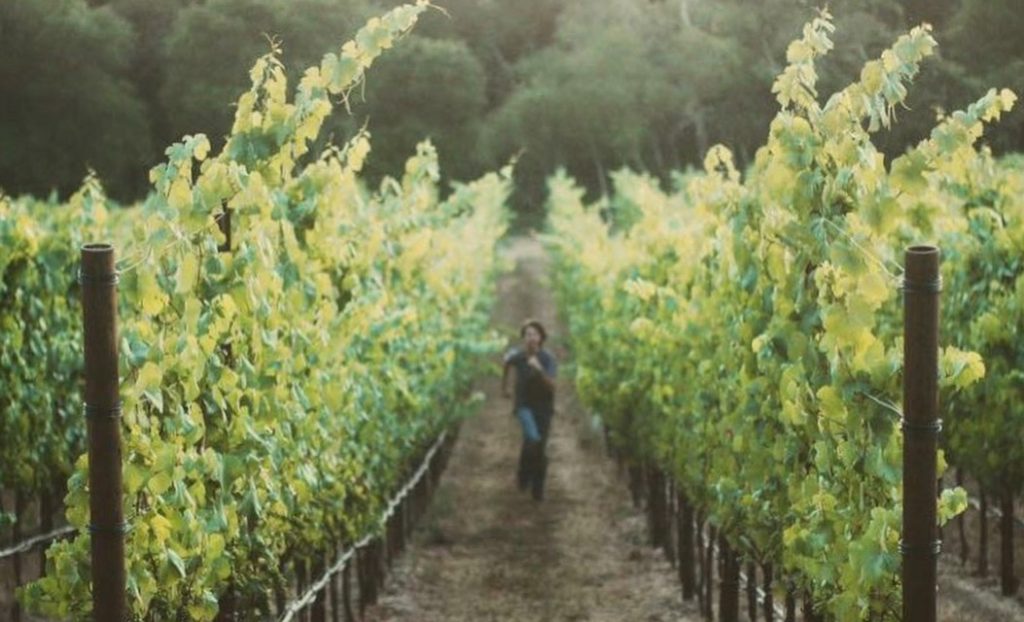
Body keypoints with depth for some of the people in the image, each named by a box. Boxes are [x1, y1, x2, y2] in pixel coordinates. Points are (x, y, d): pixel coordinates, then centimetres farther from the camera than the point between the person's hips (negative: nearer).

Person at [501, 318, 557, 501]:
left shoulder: (547, 359, -14)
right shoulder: (516, 355, -10)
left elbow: (551, 386, -23)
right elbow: (507, 364, 15)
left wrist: (539, 370, -39)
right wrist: (504, 387, 26)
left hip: (543, 407, 1)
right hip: (524, 405, -1)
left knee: (540, 447, 4)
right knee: (533, 438, -26)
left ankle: (538, 487, 22)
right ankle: (524, 472, -1)